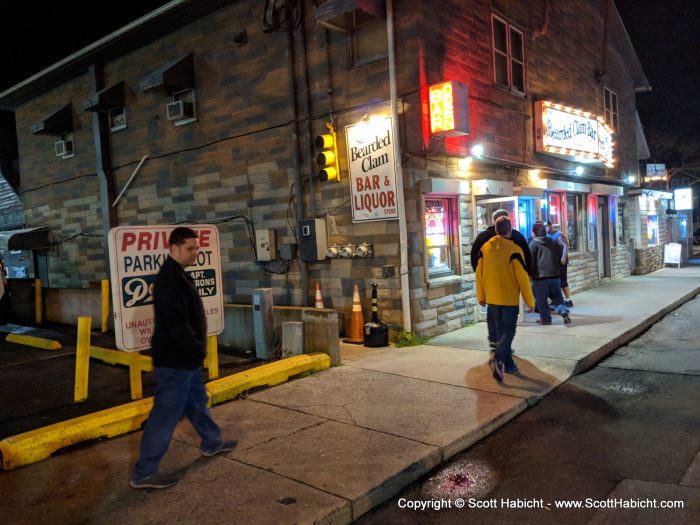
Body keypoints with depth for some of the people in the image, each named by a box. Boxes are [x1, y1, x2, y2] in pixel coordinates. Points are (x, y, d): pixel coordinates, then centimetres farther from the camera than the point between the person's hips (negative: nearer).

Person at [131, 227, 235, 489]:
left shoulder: (177, 275, 12)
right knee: (167, 412, -2)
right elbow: (177, 323, -27)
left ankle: (212, 443, 41)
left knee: (197, 400, 23)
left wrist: (195, 349, 17)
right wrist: (197, 349, -19)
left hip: (185, 358, 11)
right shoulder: (170, 280, -21)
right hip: (174, 360, -11)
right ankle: (144, 473, 8)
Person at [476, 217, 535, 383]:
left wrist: (481, 296, 15)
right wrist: (530, 301, -5)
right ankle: (497, 358, -20)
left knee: (501, 331, 17)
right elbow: (522, 278, -14)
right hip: (510, 299, -5)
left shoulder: (485, 248, 0)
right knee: (509, 332, 2)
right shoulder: (514, 250, -14)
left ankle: (508, 363, 25)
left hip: (492, 299, 5)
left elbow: (479, 274, 5)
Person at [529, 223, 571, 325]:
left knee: (541, 299, 6)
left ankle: (545, 318, 10)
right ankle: (564, 311, -6)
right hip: (555, 275, 5)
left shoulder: (533, 243, -5)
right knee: (557, 296, 15)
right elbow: (560, 259, 17)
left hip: (540, 276, -5)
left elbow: (530, 261, -8)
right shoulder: (554, 243, 13)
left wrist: (529, 274, 1)